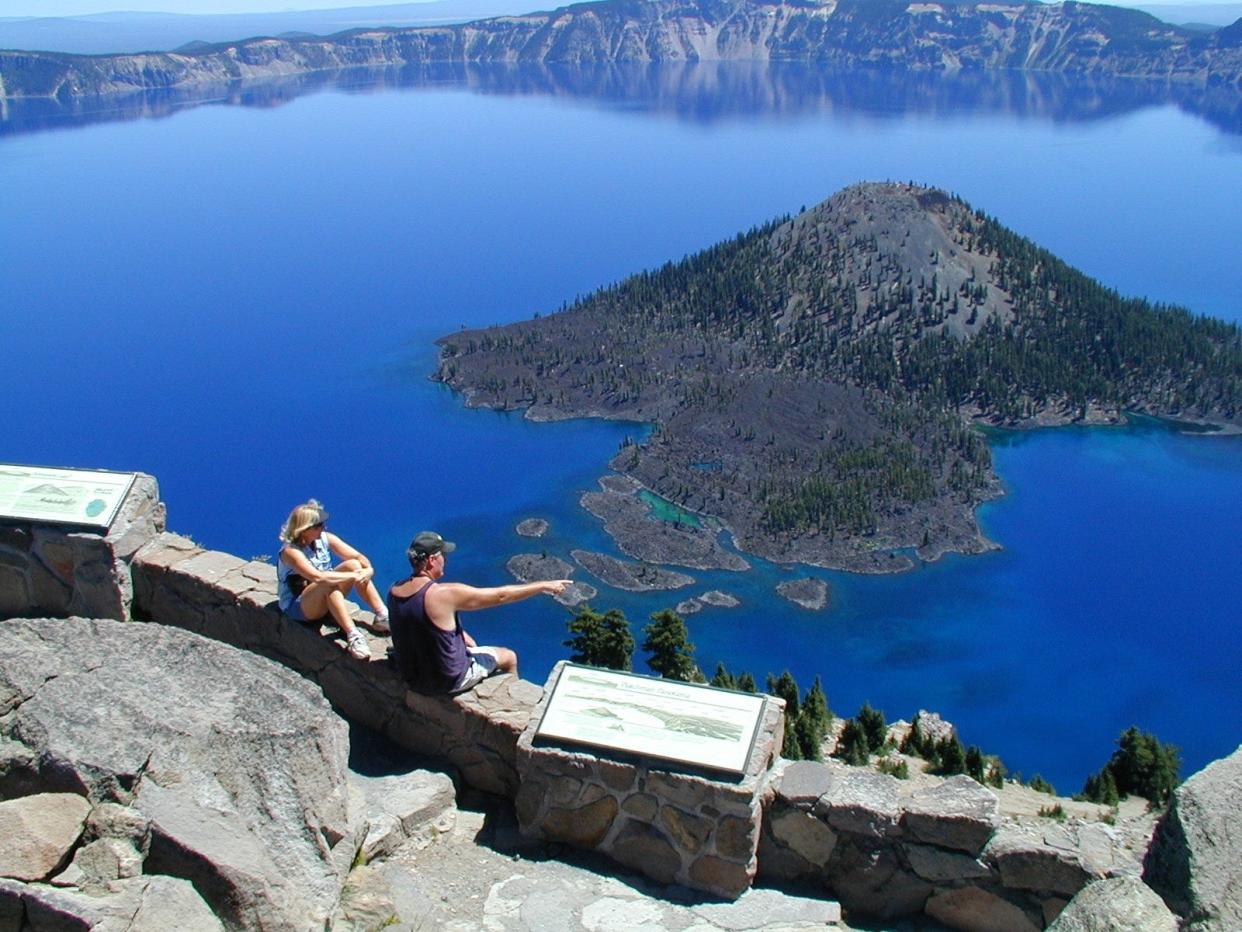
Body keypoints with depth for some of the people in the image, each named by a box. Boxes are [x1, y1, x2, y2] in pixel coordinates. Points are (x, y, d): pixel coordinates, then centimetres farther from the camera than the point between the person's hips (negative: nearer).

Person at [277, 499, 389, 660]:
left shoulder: (325, 539, -5)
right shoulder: (291, 551, -24)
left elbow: (358, 556, -8)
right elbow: (318, 577, -38)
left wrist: (368, 569, -30)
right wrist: (353, 576, -34)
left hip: (326, 599, 7)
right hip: (297, 606, -7)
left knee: (354, 564, -14)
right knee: (329, 584, -36)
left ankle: (382, 617, -18)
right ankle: (352, 635, -42)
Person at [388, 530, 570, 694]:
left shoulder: (394, 591, -9)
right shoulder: (445, 594, -29)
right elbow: (500, 595, -21)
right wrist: (544, 586, -11)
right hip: (447, 680, -7)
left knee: (468, 642, 33)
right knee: (509, 657, 17)